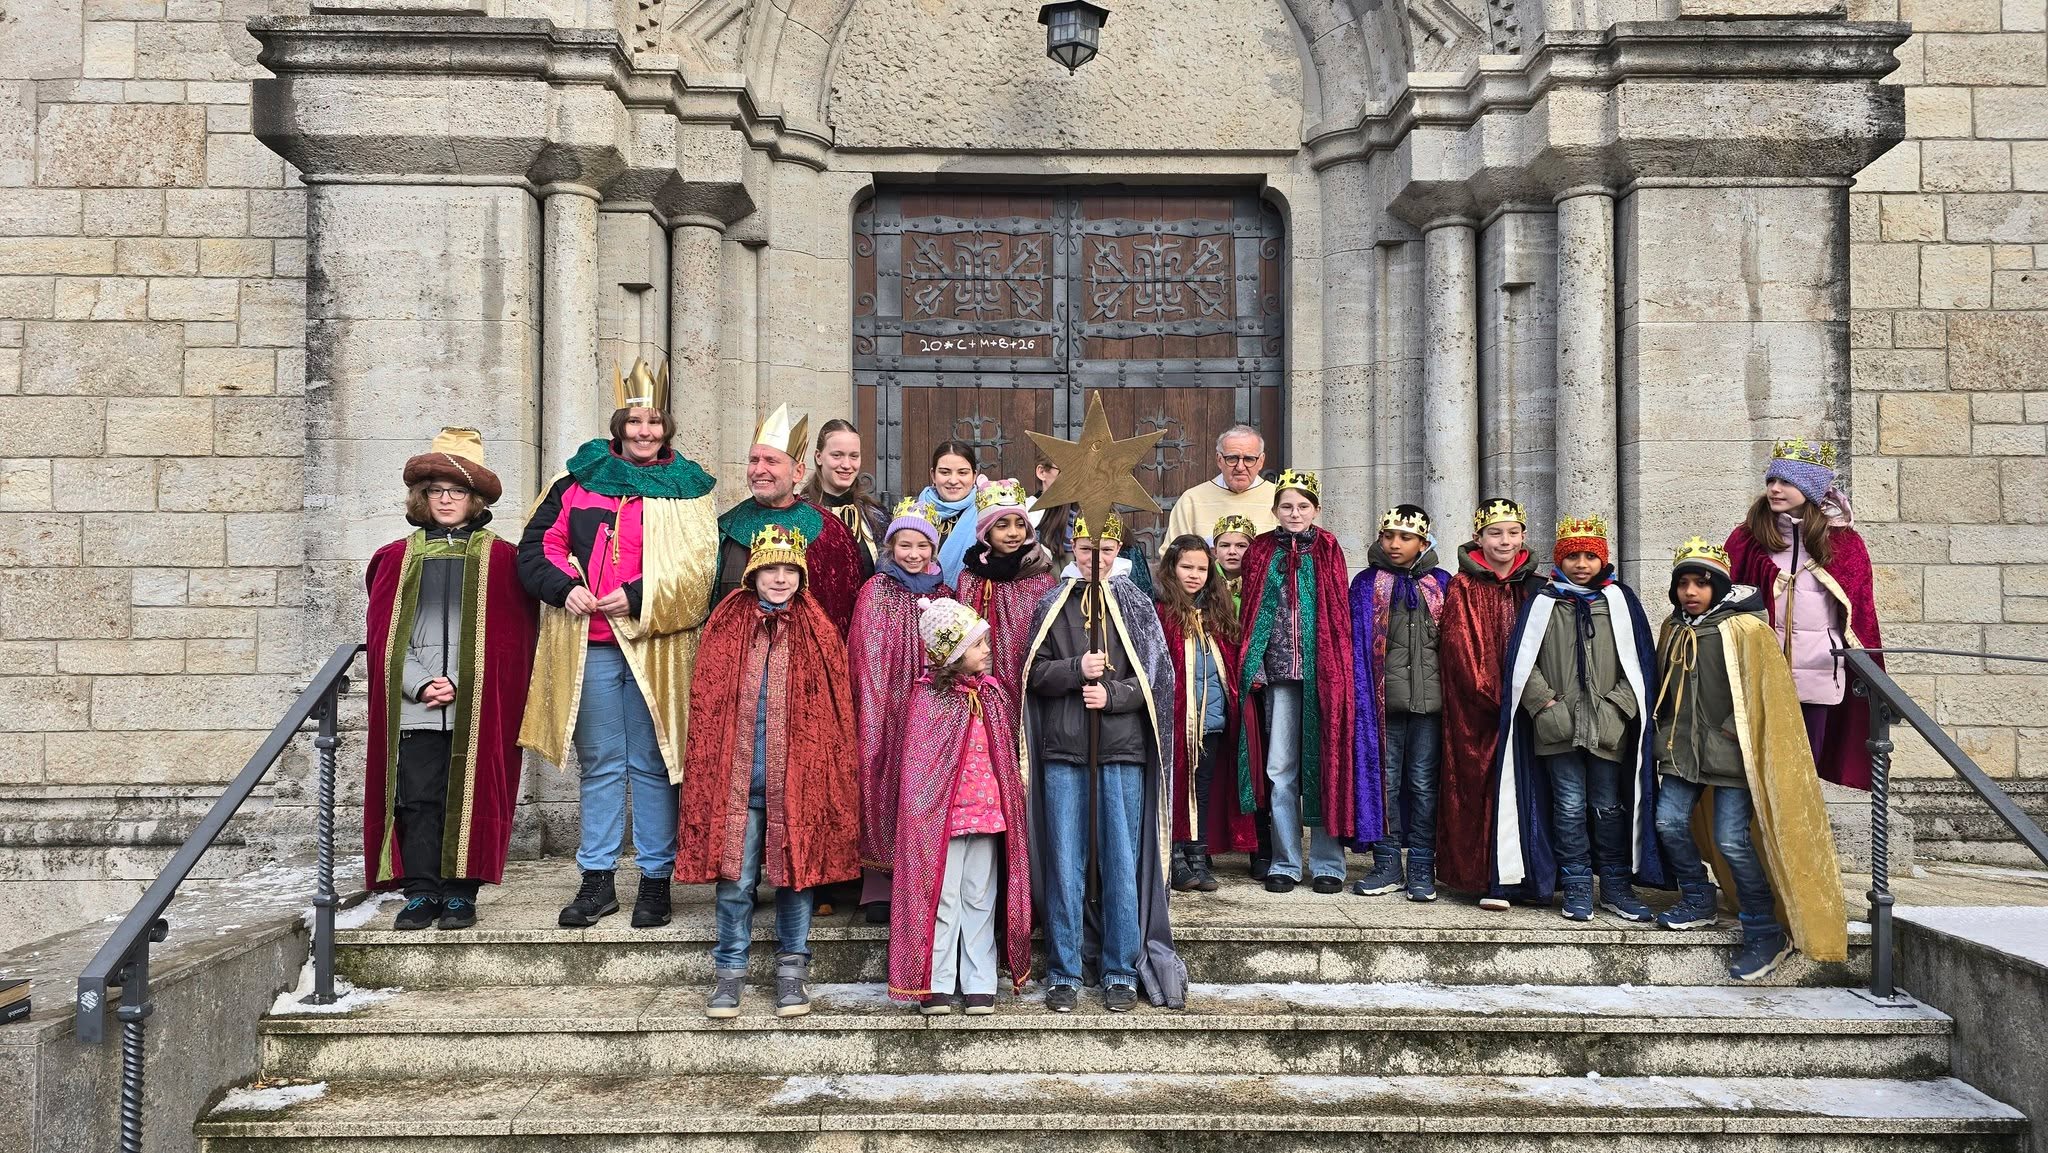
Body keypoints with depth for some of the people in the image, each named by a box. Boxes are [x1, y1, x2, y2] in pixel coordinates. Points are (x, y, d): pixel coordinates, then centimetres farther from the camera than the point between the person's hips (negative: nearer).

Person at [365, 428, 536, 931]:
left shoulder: (500, 558, 6)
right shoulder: (398, 557, 11)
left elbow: (509, 638, 0)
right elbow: (383, 634, 7)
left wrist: (461, 685, -10)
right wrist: (420, 684, -7)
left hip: (476, 708, -1)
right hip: (414, 706, 2)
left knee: (468, 796, 1)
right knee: (418, 799, 1)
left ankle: (460, 894, 9)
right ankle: (421, 893, 9)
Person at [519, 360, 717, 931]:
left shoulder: (686, 488, 6)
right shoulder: (580, 480, 12)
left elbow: (697, 565, -4)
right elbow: (538, 543, 10)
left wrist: (640, 597, -15)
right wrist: (564, 586, -8)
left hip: (655, 644, -2)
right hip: (589, 644, 2)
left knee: (651, 764, 3)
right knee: (600, 764, 9)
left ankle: (656, 879, 12)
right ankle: (596, 881, 16)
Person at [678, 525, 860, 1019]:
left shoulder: (819, 634, 4)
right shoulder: (726, 627, 5)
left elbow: (836, 715, 5)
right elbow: (705, 707, 5)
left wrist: (831, 773, 0)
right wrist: (708, 772, 1)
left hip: (799, 778, 0)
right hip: (736, 778, 0)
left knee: (798, 868, 6)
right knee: (735, 877, 2)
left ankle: (792, 967, 20)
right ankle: (730, 970, 16)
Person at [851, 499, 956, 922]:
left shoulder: (942, 593, 13)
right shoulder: (875, 591, 1)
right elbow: (869, 660, -4)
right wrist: (877, 708, -10)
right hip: (887, 710, -3)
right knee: (884, 783, -4)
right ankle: (879, 890, 1)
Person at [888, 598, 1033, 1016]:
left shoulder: (993, 693, 8)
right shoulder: (928, 696, -7)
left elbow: (1008, 753, 16)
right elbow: (918, 766, -5)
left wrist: (1008, 803, 11)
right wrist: (927, 808, -8)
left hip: (987, 812, 5)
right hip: (940, 814, -4)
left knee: (980, 900, 9)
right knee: (942, 899, 2)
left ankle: (979, 986, 15)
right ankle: (937, 985, 11)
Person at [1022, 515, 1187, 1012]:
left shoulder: (1135, 605, 8)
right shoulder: (1052, 605, 10)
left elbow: (1155, 675, 3)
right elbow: (1036, 673, 4)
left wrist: (1113, 695, -13)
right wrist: (1076, 669, -13)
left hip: (1122, 748, 0)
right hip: (1062, 749, 1)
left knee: (1122, 862, 3)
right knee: (1064, 864, 3)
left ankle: (1120, 973, 13)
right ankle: (1064, 973, 12)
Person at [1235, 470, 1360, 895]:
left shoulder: (1328, 551, 6)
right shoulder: (1261, 552, 9)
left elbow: (1341, 615, 3)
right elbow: (1251, 612, 6)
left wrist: (1339, 670, -4)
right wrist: (1252, 665, -4)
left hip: (1321, 671, -1)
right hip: (1278, 671, 1)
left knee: (1323, 766, 2)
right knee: (1279, 769, 2)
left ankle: (1327, 863, 10)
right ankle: (1285, 863, 10)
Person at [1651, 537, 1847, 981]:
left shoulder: (1747, 630, -9)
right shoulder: (1673, 629, 9)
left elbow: (1768, 692, -9)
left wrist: (1732, 729, -12)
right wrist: (1671, 734, 13)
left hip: (1732, 753, -6)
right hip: (1683, 749, 6)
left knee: (1731, 840, -10)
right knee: (1669, 823, -3)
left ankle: (1764, 932, 3)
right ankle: (1699, 902, 19)